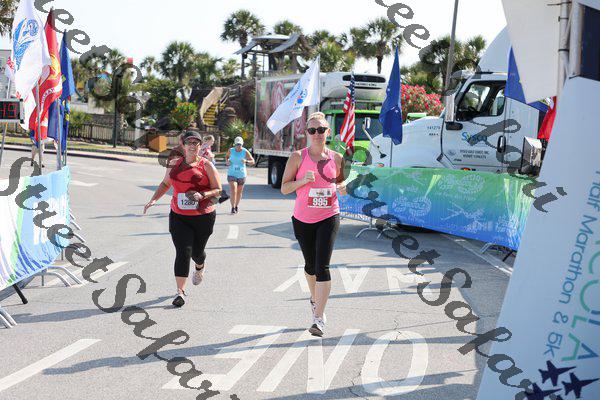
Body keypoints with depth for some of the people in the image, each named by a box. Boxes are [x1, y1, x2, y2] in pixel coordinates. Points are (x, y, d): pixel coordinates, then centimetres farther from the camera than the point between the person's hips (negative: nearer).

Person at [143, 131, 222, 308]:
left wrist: (202, 195, -21)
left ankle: (200, 267, 50)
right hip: (179, 217, 1)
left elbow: (218, 190, -3)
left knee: (197, 252, 12)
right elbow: (165, 184, 22)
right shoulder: (174, 164, 7)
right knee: (183, 251, -11)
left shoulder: (206, 165, -3)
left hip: (203, 217, -1)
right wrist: (154, 199, 8)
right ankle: (180, 291, -10)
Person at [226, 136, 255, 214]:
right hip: (232, 174, -1)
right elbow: (227, 156, 19)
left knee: (239, 192, 12)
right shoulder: (231, 151, -2)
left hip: (241, 175, 1)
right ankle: (233, 208, -10)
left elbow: (252, 161, -6)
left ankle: (236, 207, 30)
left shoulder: (245, 152, -7)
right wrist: (227, 161, -2)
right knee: (233, 191, -15)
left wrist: (246, 161, -26)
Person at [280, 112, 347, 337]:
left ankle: (319, 318, -11)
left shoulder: (336, 158, 2)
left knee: (322, 266, -12)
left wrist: (342, 188, -5)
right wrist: (302, 180, -20)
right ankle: (315, 299, 45)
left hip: (329, 218, -1)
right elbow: (284, 188, -2)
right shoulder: (298, 157, -3)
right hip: (303, 219, 1)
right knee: (310, 264, 16)